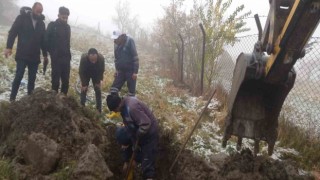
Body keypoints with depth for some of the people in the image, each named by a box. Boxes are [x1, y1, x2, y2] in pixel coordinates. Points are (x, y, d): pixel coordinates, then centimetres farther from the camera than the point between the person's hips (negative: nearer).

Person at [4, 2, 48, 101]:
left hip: (35, 56, 4)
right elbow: (13, 32, -7)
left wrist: (45, 54, 13)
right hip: (22, 55, -3)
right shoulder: (22, 18, -2)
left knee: (32, 78, 6)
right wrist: (9, 47, -17)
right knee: (19, 76, -3)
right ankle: (12, 99, 7)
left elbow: (43, 40, 14)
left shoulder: (41, 23, 8)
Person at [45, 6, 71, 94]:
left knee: (66, 79, 5)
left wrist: (68, 54, 9)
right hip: (56, 57, -4)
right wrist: (52, 52, -7)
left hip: (66, 57, 5)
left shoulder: (67, 27, 12)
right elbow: (47, 40, -4)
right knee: (55, 79, -3)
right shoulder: (52, 25, -3)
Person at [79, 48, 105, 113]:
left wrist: (98, 82, -13)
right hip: (86, 74, -1)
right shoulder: (83, 58, -39)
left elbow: (101, 71, -17)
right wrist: (84, 84, -21)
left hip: (96, 74, 1)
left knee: (98, 90, -1)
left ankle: (99, 110, 7)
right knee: (83, 90, -4)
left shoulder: (101, 58, -37)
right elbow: (81, 72, -25)